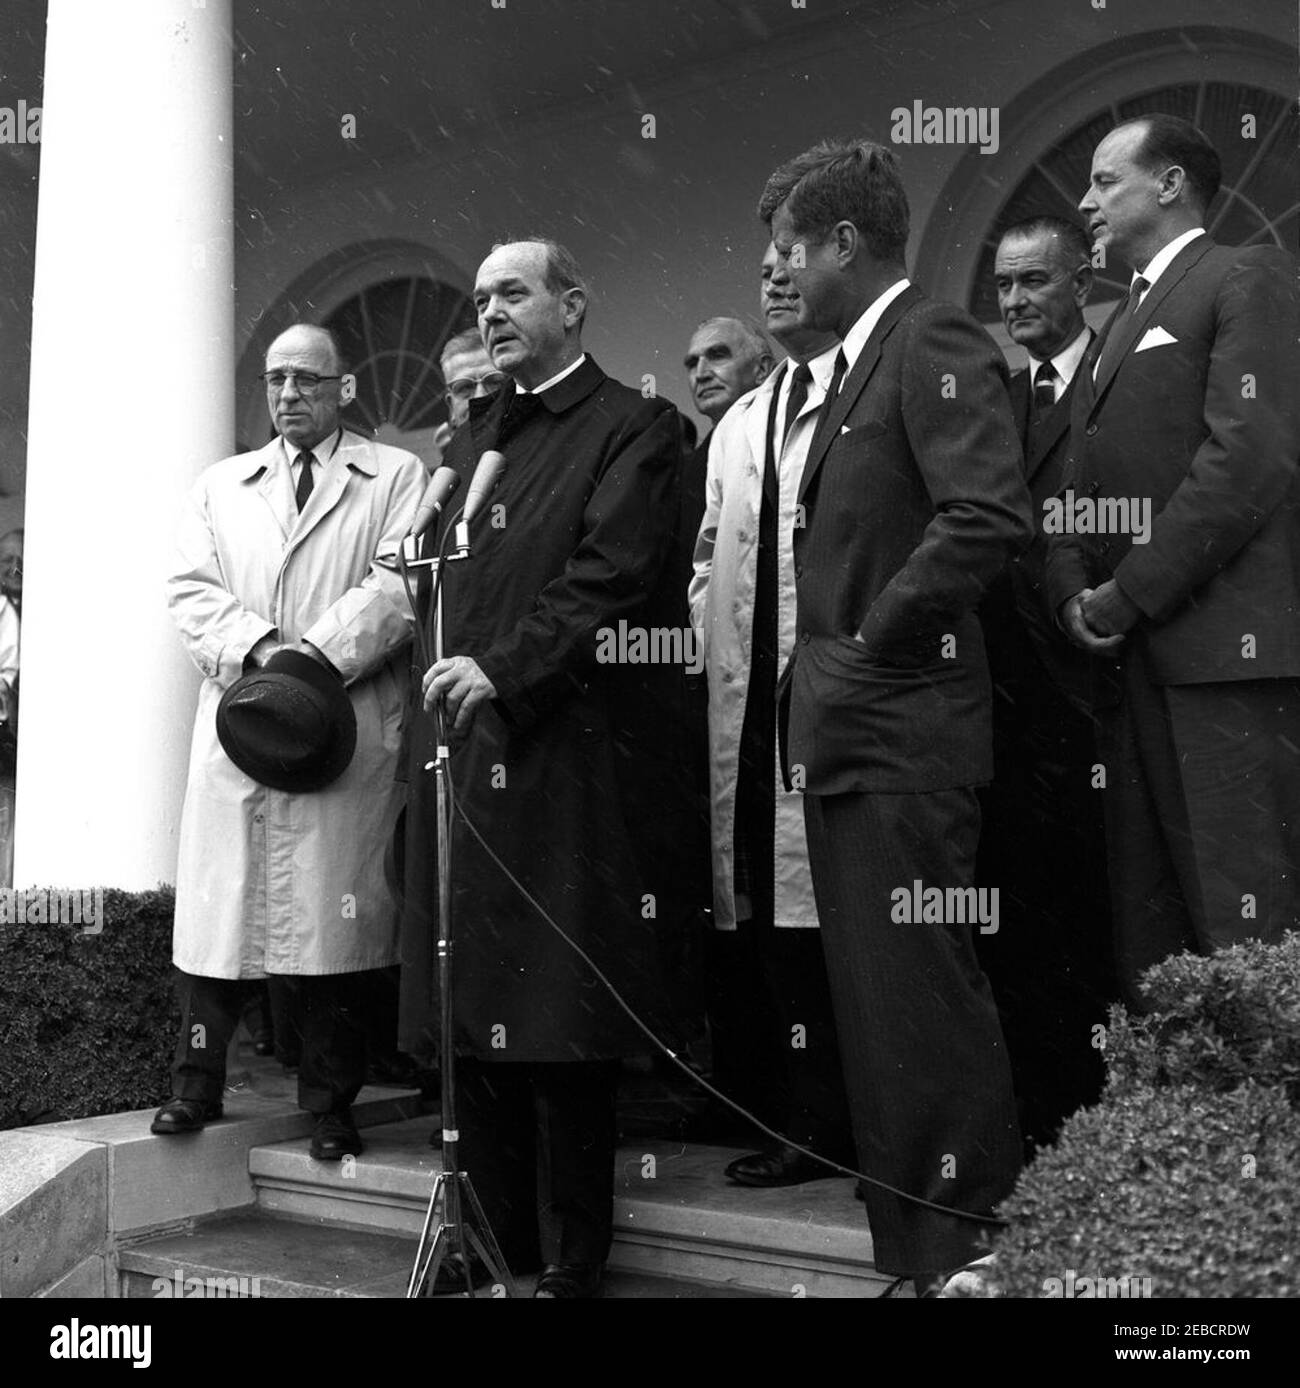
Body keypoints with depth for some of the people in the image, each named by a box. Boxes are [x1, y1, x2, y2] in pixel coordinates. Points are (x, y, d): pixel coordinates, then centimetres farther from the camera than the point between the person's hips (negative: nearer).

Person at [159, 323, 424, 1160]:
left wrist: (317, 656, -15)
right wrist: (258, 648, -9)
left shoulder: (397, 477, 11)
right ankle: (197, 1084, 14)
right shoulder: (220, 486, 21)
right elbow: (192, 592, 10)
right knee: (220, 907, 2)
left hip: (350, 729, -3)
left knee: (336, 916, -2)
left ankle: (331, 1105, 7)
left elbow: (400, 584, -3)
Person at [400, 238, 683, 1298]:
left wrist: (502, 669, -19)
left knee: (564, 1014, -2)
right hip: (462, 742, 7)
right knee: (471, 1007, 9)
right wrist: (447, 678, 7)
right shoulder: (469, 440, 22)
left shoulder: (633, 426, 0)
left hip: (566, 744, -7)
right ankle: (493, 1237, 21)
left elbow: (611, 571, -12)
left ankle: (573, 1257, 10)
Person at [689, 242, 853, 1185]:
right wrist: (716, 641, 12)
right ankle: (801, 1106, 15)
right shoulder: (737, 425, 22)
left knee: (815, 906, -6)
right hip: (746, 699, 7)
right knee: (765, 915, 7)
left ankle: (822, 1123, 2)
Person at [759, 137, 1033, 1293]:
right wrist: (823, 676, 11)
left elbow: (991, 517, -23)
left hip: (902, 733, -10)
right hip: (846, 734, 10)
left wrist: (879, 639, -15)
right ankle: (907, 1243, 28)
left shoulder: (937, 342, -10)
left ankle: (969, 1254, 11)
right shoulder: (855, 365, 19)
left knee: (925, 1000, -3)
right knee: (871, 1001, 15)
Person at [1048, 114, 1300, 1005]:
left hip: (1221, 649, -8)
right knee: (1147, 921, 9)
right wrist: (1074, 592, 2)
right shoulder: (1120, 327, 26)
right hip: (1128, 659, 8)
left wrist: (1128, 596, -12)